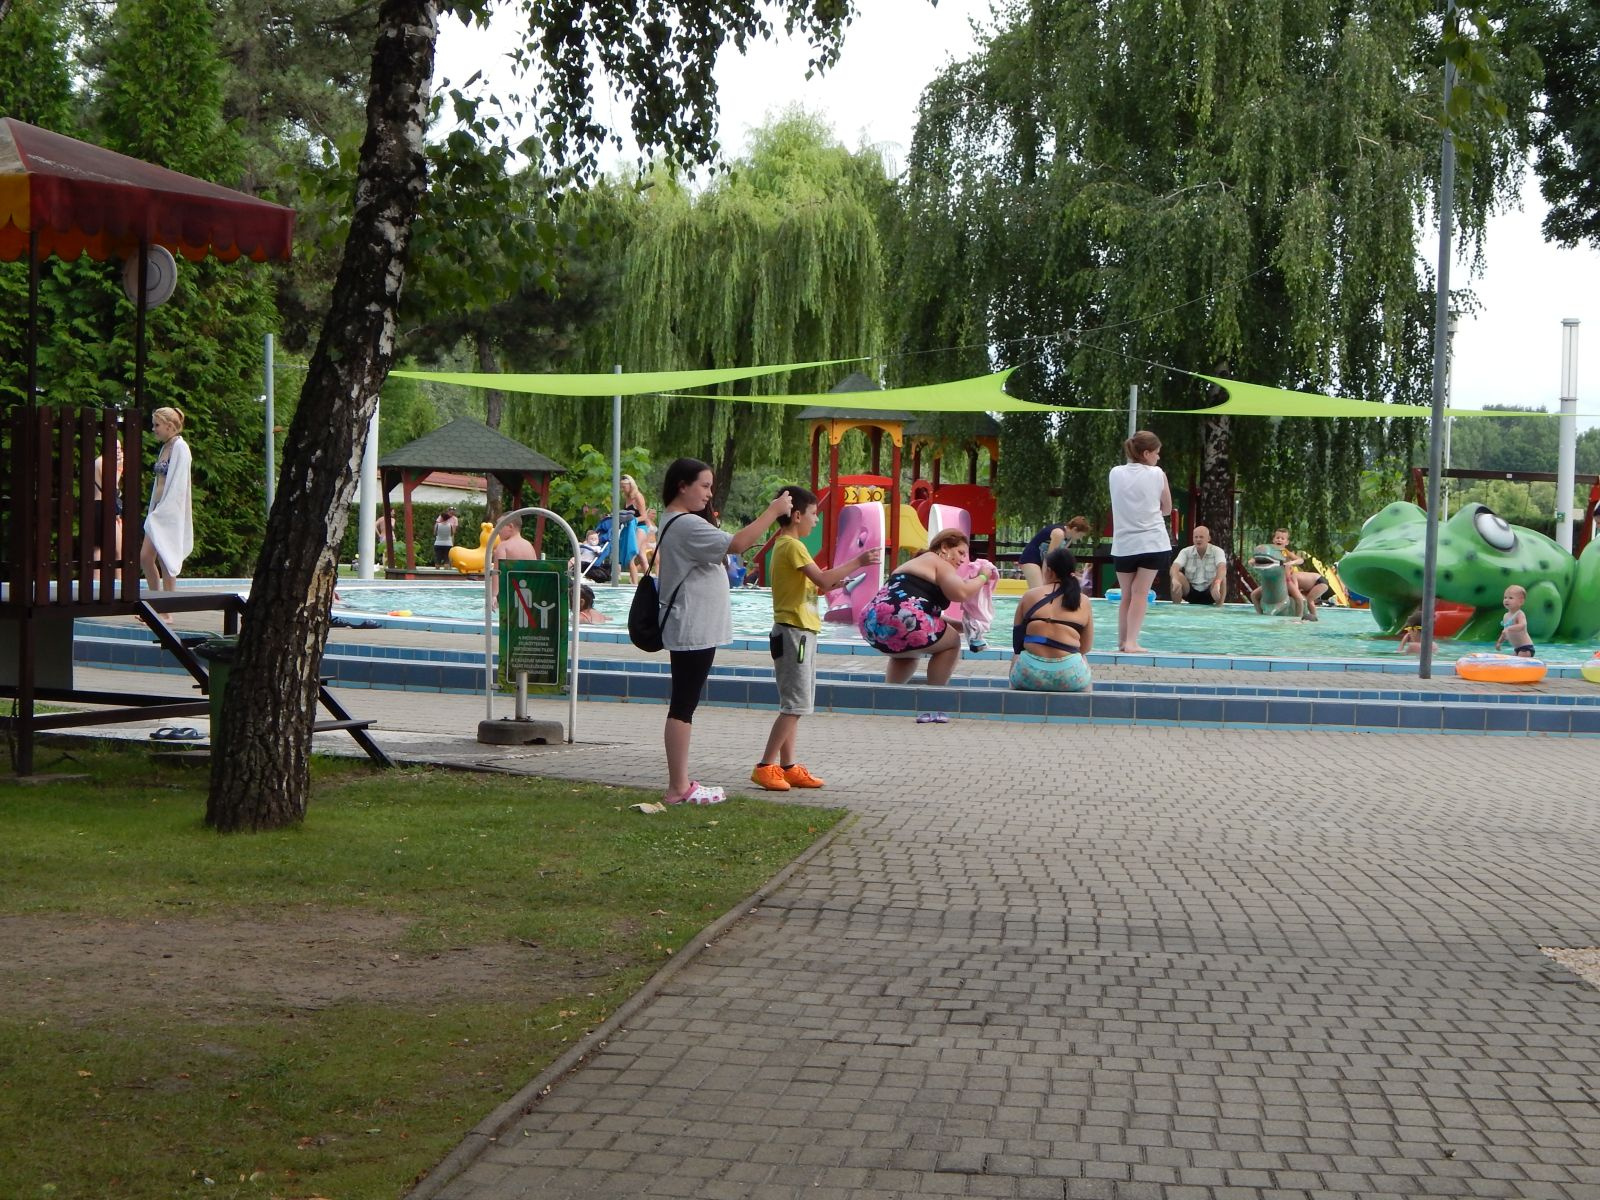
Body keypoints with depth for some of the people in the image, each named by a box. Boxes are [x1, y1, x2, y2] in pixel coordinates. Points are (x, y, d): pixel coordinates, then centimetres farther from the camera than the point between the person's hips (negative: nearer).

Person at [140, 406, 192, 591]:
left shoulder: (179, 447, -10)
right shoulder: (165, 448, 17)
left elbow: (178, 483, -17)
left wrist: (163, 511, -20)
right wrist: (153, 512, 14)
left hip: (170, 512, -9)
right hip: (158, 511, 9)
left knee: (166, 561, -5)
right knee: (145, 557, 6)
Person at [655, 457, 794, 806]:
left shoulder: (676, 523, 18)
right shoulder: (686, 525, -17)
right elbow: (737, 544, -25)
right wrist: (773, 511, -18)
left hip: (694, 630, 11)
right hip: (691, 631, -11)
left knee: (684, 706, 13)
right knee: (683, 707, -8)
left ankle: (681, 784, 18)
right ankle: (677, 789, -5)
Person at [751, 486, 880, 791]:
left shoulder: (784, 546, 17)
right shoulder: (792, 546, -14)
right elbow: (822, 579, -23)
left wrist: (829, 585, 5)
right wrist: (859, 562, -16)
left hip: (799, 632, 10)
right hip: (795, 632, -10)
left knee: (794, 705, 12)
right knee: (795, 705, -10)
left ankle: (788, 767, 14)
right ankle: (765, 766, -9)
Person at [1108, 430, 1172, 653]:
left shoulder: (1116, 473, 3)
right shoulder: (1157, 474, -4)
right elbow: (1166, 509, 7)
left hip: (1123, 545, 3)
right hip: (1152, 543, -2)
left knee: (1126, 595, 13)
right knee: (1140, 593, -3)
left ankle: (1122, 640, 14)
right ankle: (1131, 642, -12)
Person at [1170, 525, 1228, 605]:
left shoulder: (1217, 551, -11)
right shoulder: (1186, 552, -6)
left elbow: (1222, 568, -31)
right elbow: (1174, 567, -22)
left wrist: (1217, 583, -53)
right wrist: (1175, 580, -47)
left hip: (1209, 593, -2)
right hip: (1190, 591, 2)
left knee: (1222, 579, -30)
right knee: (1178, 575, -24)